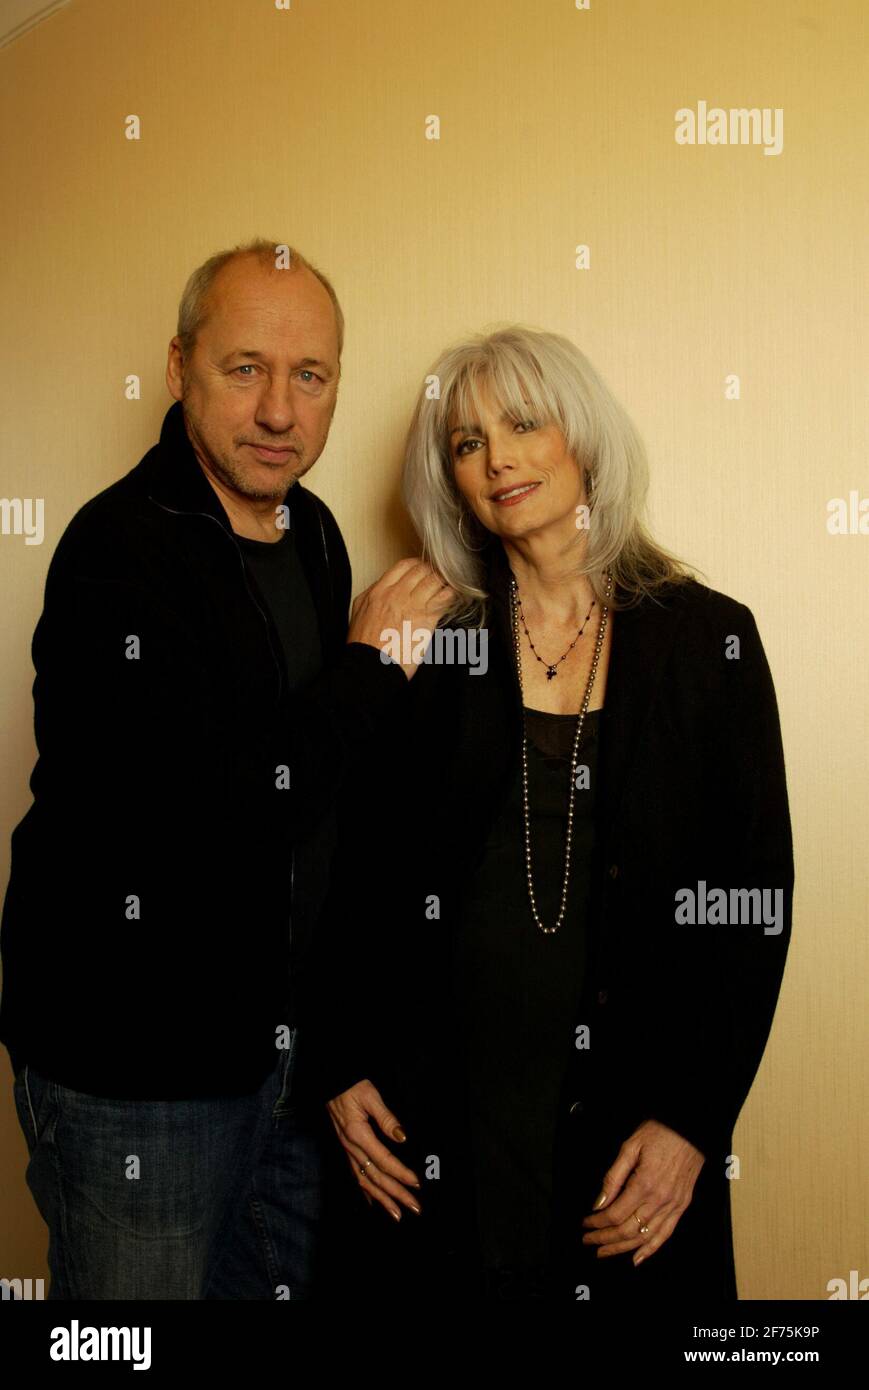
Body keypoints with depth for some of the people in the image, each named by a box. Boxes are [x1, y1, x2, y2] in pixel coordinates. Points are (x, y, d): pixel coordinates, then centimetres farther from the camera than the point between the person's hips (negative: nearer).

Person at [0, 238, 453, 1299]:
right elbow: (210, 809, -30)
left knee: (286, 1281, 23)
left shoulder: (312, 532, 6)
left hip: (284, 1039, 8)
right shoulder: (116, 551, -20)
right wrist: (371, 665, -18)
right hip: (134, 1066, -7)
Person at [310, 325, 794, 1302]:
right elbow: (353, 876, 4)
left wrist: (692, 1119, -8)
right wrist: (341, 1073, -2)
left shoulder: (709, 638, -2)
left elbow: (757, 898, -3)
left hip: (629, 1111, 0)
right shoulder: (424, 639, 1)